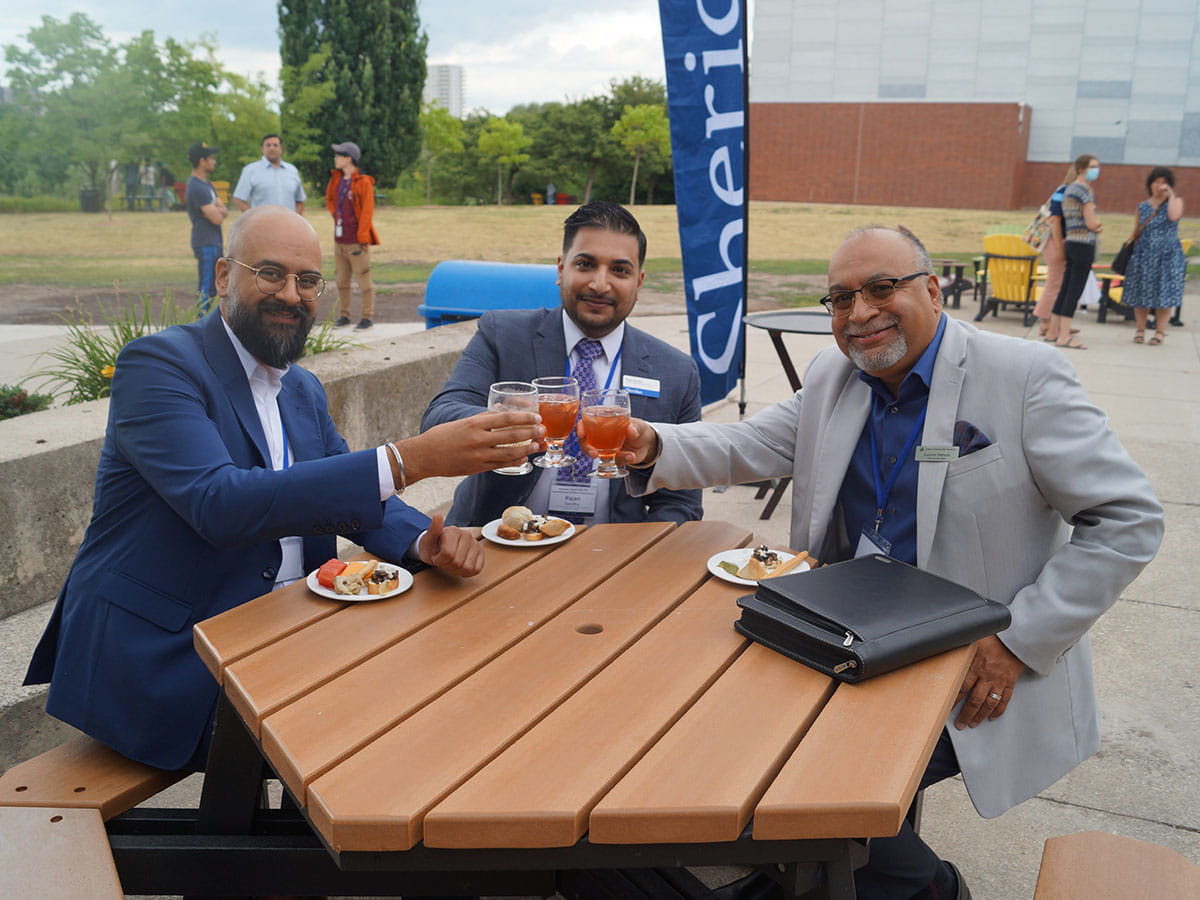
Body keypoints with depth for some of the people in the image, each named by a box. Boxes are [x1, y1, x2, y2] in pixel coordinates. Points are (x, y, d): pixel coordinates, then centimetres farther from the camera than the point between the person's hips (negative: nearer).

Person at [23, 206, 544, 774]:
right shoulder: (156, 364, -12)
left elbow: (354, 493, 12)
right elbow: (220, 504, -27)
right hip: (160, 658, -7)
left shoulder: (304, 390, 13)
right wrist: (411, 459, -35)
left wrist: (425, 541, -13)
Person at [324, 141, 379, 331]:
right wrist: (335, 214, 15)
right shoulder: (336, 179, 11)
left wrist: (362, 238, -15)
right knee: (341, 280, 12)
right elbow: (329, 199, 30)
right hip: (339, 240, 8)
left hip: (356, 241, -7)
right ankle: (343, 315, 21)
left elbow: (367, 211, -12)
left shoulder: (363, 182, -10)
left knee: (363, 280, -3)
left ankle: (367, 317, 3)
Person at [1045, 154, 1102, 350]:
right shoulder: (1085, 189, -12)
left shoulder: (1070, 188, 17)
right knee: (1074, 291, -8)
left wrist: (1096, 224, 4)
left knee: (1066, 289, 12)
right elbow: (1092, 224, -14)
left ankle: (1053, 331, 18)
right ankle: (1064, 336, -7)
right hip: (1083, 244, -9)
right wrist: (1098, 224, 7)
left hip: (1071, 243, 9)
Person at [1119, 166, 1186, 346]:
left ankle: (1160, 331, 5)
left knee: (1164, 292, -2)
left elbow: (1173, 216, -19)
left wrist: (1171, 195, -11)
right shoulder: (1142, 207, 11)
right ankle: (1140, 329, 14)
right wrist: (1131, 254, 6)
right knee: (1140, 292, 2)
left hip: (1167, 256, -2)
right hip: (1144, 255, 3)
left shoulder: (1176, 201, 4)